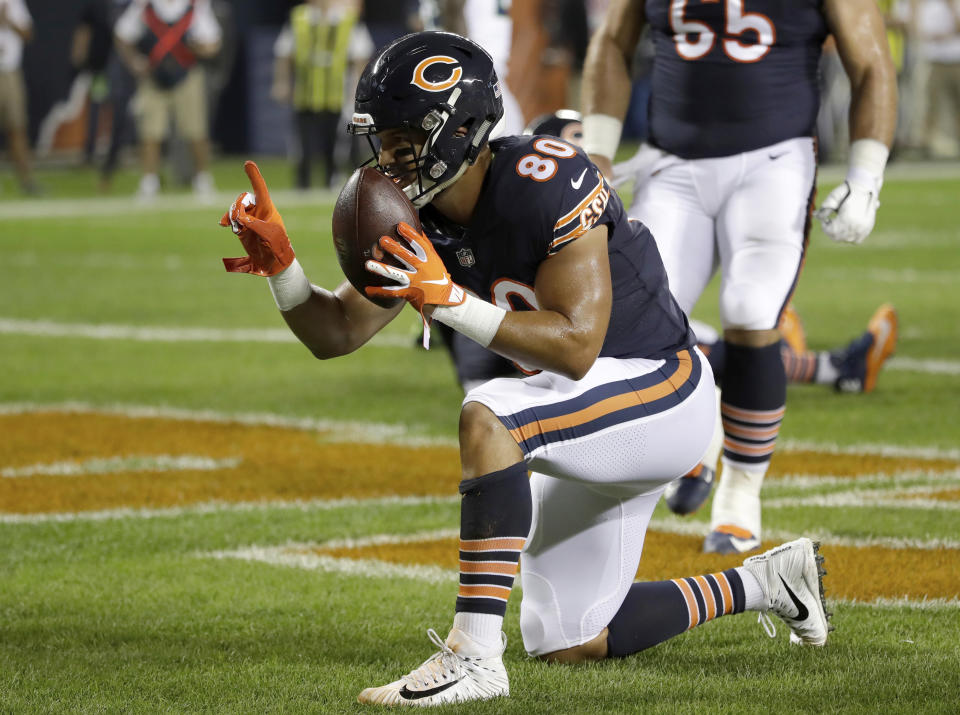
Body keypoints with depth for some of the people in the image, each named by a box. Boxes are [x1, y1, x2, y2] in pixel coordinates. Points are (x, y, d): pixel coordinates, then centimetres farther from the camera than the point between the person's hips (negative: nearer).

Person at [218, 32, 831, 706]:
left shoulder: (544, 182, -26)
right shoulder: (419, 219, -3)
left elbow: (576, 346, -31)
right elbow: (335, 334, 3)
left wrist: (448, 301, -36)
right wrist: (279, 264, -15)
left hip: (662, 391, -9)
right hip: (594, 423, 9)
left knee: (487, 417, -35)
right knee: (567, 645, 14)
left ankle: (475, 655, -33)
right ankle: (762, 584, 32)